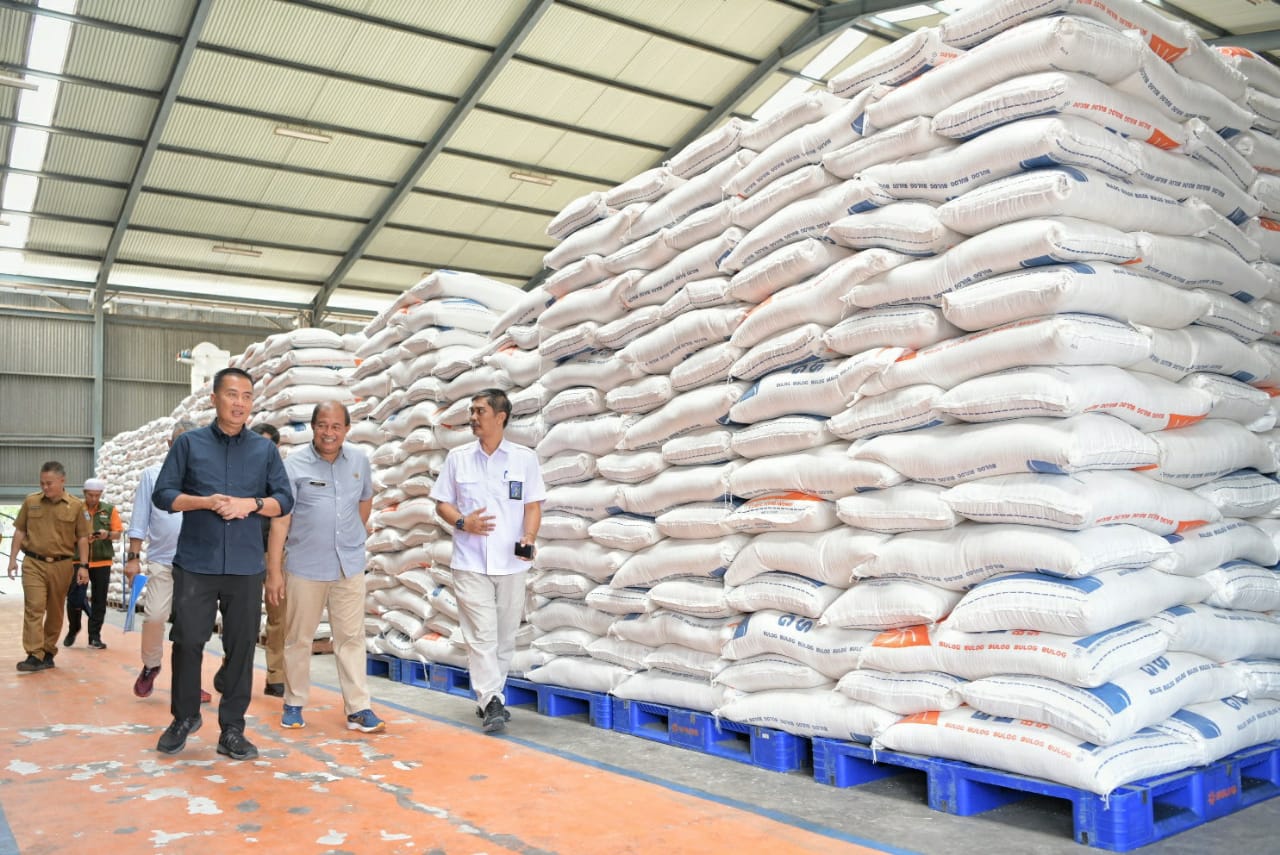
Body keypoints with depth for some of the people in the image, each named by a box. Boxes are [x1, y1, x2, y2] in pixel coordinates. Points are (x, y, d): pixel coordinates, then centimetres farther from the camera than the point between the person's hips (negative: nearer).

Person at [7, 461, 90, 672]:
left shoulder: (76, 505, 0)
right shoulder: (30, 501, 4)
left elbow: (82, 538, 2)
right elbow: (20, 531, 10)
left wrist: (83, 565, -3)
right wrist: (13, 558, 4)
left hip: (62, 565, 0)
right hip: (33, 563, 0)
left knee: (55, 611, 8)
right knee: (34, 607, -9)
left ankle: (48, 653, 19)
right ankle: (34, 656, -11)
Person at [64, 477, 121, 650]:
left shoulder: (109, 509, 5)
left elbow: (117, 532, 5)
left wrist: (108, 534, -16)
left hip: (102, 561, 1)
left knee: (99, 600, 2)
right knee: (74, 598, 1)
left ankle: (95, 636, 10)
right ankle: (73, 630, 27)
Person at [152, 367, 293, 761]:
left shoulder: (265, 449, 8)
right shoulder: (188, 443, 5)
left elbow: (285, 500, 6)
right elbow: (162, 494, 3)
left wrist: (251, 503, -13)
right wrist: (203, 501, -14)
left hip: (246, 566, 1)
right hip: (195, 563, -1)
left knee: (242, 647, 3)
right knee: (187, 640, 3)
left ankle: (232, 729, 14)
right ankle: (184, 717, 25)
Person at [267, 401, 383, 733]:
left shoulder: (359, 460, 2)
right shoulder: (294, 464, -7)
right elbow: (280, 520, -9)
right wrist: (274, 571, -11)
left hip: (349, 566, 2)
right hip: (304, 567, -2)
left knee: (351, 637, 5)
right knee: (298, 638, 10)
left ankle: (358, 709, 10)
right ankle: (294, 704, 25)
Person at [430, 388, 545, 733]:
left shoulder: (525, 458, 2)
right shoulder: (458, 458, 5)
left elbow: (533, 505, 2)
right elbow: (442, 503, 8)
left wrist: (528, 539, -15)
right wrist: (463, 522, -12)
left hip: (511, 563, 1)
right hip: (470, 562, -1)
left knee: (505, 636, 10)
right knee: (482, 634, -8)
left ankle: (489, 697, 24)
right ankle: (492, 703, -6)